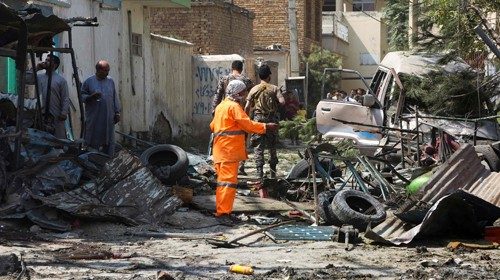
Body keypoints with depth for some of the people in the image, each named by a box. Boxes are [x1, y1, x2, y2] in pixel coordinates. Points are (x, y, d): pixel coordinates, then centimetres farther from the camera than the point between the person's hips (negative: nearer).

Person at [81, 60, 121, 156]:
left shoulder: (110, 81, 10)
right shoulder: (89, 81, 0)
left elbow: (115, 98, 12)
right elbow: (82, 96, 1)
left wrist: (117, 113, 8)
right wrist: (91, 97, -19)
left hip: (108, 119, 3)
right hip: (94, 118, -3)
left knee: (109, 142, 4)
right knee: (93, 142, 0)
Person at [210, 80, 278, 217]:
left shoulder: (220, 106, 19)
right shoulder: (234, 106, -10)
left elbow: (213, 126, 27)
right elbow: (248, 124, -17)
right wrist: (266, 127, -12)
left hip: (220, 151, 10)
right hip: (230, 150, -10)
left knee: (222, 179, 15)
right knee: (229, 180, -10)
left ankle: (220, 210, 20)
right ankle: (224, 211, -13)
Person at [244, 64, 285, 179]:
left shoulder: (254, 89, 0)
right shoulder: (274, 88, -2)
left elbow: (247, 107, -4)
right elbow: (282, 101, -14)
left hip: (258, 119, -1)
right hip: (272, 119, 1)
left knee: (258, 148, 0)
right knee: (272, 147, 13)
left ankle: (260, 174, -8)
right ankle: (273, 173, 18)